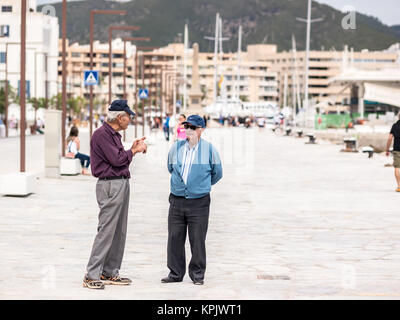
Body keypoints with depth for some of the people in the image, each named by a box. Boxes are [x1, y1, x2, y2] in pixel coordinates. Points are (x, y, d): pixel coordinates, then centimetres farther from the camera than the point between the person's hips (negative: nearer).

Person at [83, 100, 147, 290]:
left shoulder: (114, 134, 19)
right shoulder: (102, 134, -12)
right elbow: (117, 159, -18)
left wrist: (133, 148, 8)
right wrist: (134, 151, -4)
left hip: (121, 184, 10)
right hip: (110, 186, -10)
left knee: (119, 232, 11)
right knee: (106, 231, -10)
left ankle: (109, 273, 17)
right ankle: (92, 275, -7)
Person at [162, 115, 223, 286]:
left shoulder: (209, 149, -1)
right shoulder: (176, 147, 6)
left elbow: (217, 173, 11)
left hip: (199, 201, -3)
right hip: (177, 200, 3)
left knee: (197, 240, 0)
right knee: (175, 238, 4)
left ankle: (197, 274, 12)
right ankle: (175, 273, 15)